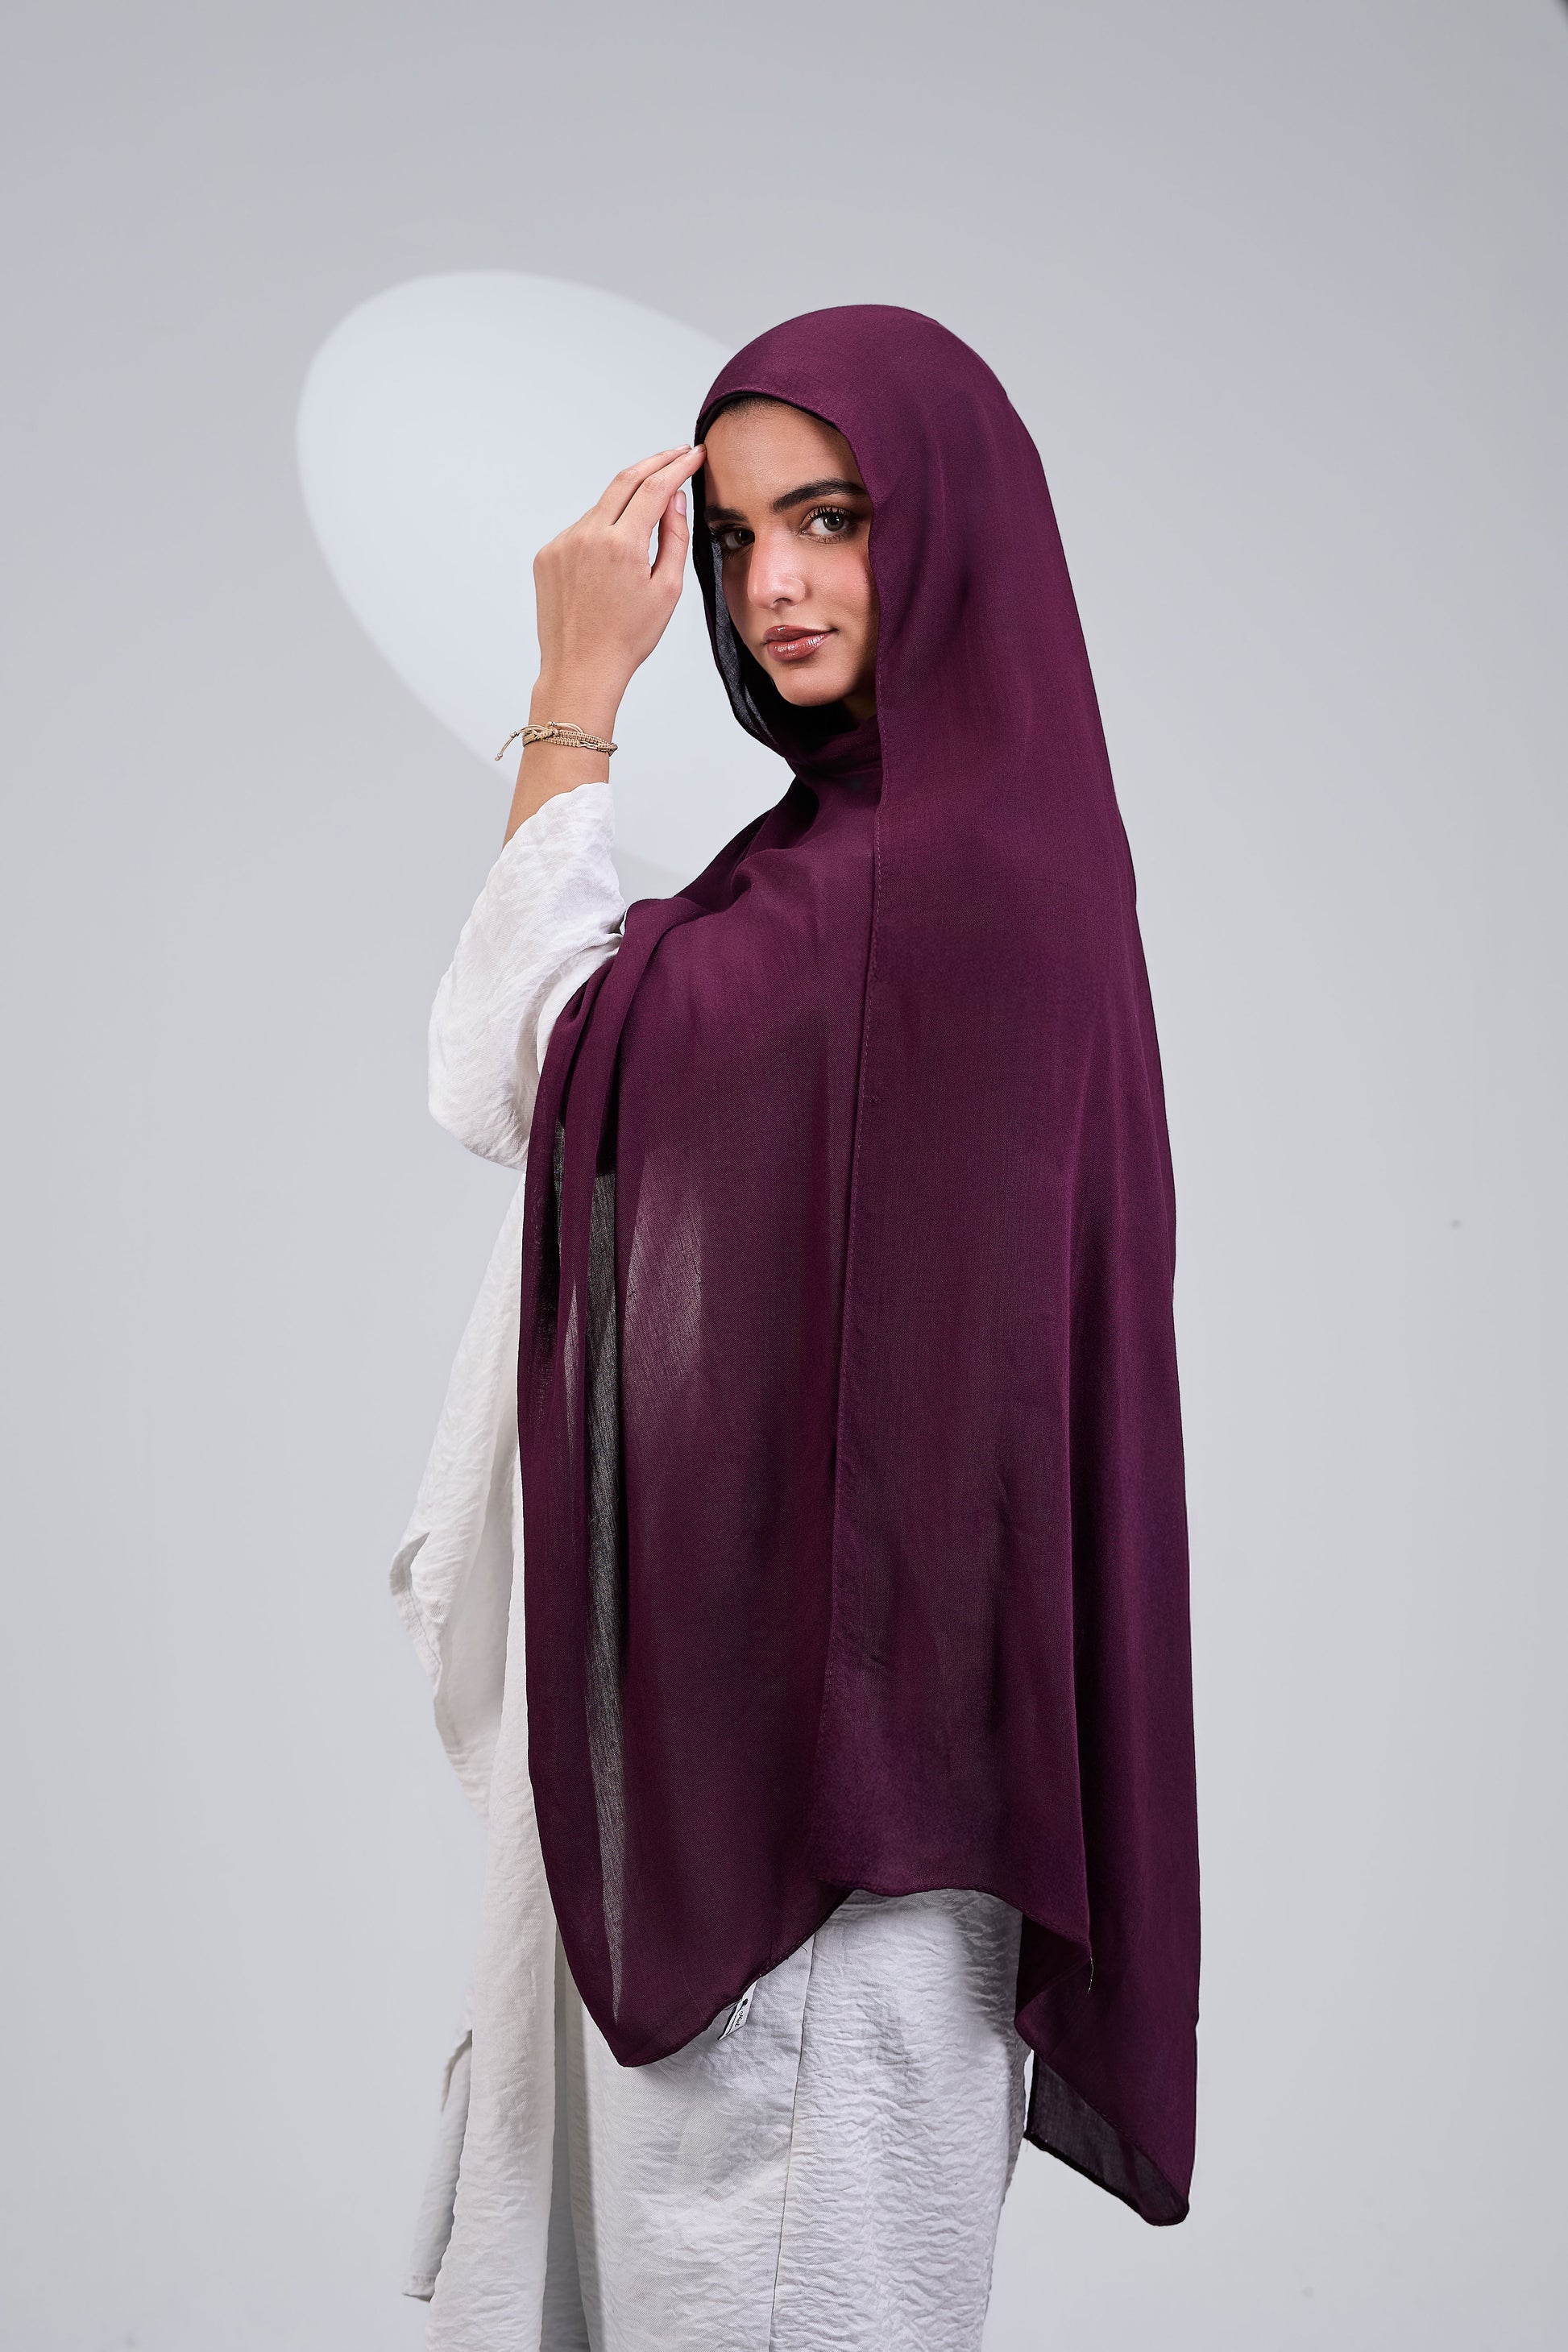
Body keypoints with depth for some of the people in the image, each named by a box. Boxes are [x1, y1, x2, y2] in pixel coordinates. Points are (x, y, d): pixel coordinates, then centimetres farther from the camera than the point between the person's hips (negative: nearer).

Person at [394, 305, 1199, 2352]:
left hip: (819, 1631, -10)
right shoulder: (898, 824, 9)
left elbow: (518, 1075, -15)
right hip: (737, 1619, 10)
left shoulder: (943, 865, -22)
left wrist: (577, 694, -12)